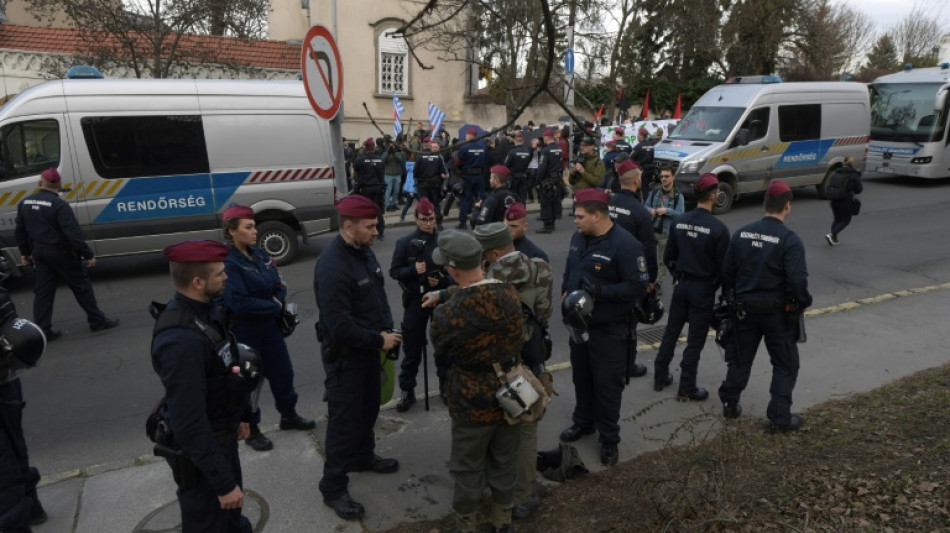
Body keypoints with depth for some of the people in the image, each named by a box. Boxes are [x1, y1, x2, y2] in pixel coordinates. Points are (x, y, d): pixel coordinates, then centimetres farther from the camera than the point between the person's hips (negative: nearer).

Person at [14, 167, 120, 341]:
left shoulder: (25, 203, 5)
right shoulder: (59, 205, -19)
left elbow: (20, 231, 13)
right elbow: (73, 233, -23)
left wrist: (25, 252, 25)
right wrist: (88, 254, -18)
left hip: (40, 253, 6)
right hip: (61, 253, -6)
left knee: (42, 291, 11)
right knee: (81, 286, 6)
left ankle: (42, 330, 12)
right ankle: (97, 320, 13)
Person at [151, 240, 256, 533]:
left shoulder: (205, 309, -4)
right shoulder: (181, 341, -33)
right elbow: (189, 424, -30)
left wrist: (241, 415, 20)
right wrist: (224, 482, -24)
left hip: (223, 434, 8)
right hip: (200, 448, -8)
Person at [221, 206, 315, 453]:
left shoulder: (260, 255, 4)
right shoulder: (228, 263, -20)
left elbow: (279, 286, 10)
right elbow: (238, 303, -26)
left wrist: (278, 301, -12)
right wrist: (274, 307, -16)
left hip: (269, 326, 7)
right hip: (243, 331, -7)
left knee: (283, 370, 18)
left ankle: (288, 416, 39)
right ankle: (251, 430, 27)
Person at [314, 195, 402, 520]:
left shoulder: (364, 252, 1)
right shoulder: (332, 266, -28)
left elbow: (379, 293, 14)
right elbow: (339, 327, -30)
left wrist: (388, 329, 2)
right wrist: (379, 340, -19)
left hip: (368, 348, 9)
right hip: (345, 355, -9)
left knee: (368, 408, 25)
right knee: (344, 420, 3)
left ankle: (363, 457, 48)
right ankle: (333, 488, 20)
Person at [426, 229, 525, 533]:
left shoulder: (448, 313, -25)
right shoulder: (510, 294, -12)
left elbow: (439, 346, -5)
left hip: (473, 402, -4)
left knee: (468, 468, 16)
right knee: (504, 462, 23)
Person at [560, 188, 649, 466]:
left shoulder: (625, 244, -21)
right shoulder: (579, 237, 3)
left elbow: (638, 286, -22)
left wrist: (599, 291, -29)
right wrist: (565, 291, -1)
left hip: (609, 329, -7)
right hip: (579, 323, 7)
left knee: (607, 384, 6)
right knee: (581, 378, 21)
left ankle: (609, 438, 23)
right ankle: (583, 422, 42)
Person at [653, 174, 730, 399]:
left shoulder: (678, 222, -2)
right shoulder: (718, 229, -17)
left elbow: (668, 257, 6)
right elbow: (723, 266, -12)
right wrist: (716, 286, 5)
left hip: (681, 285, 5)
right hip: (703, 289, -5)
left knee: (671, 332, 17)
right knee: (695, 340, 5)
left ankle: (660, 377, 25)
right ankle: (686, 388, 14)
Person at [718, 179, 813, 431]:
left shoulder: (742, 233, -2)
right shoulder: (790, 240, -17)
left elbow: (727, 272, 3)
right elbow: (797, 280, -21)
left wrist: (732, 297, 16)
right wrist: (802, 303, -4)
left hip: (745, 307, 4)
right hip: (778, 311, -4)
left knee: (740, 358, 18)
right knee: (785, 364, 11)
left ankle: (729, 404, 26)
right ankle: (780, 417, 14)